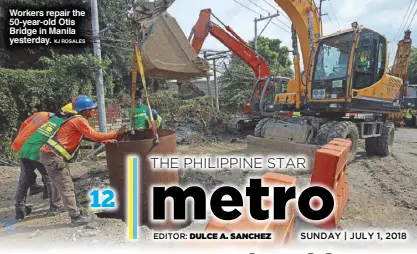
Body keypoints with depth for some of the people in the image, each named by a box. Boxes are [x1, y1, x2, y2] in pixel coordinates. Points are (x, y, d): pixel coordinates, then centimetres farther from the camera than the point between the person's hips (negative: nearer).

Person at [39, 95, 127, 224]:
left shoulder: (78, 120, 17)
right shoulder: (79, 120, -13)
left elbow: (91, 136, 20)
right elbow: (95, 136, -17)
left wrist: (108, 140, 14)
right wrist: (116, 134, -11)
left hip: (52, 154, 10)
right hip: (53, 155, -10)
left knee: (64, 186, 15)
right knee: (66, 187, -6)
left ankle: (75, 213, 24)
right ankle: (76, 216, -1)